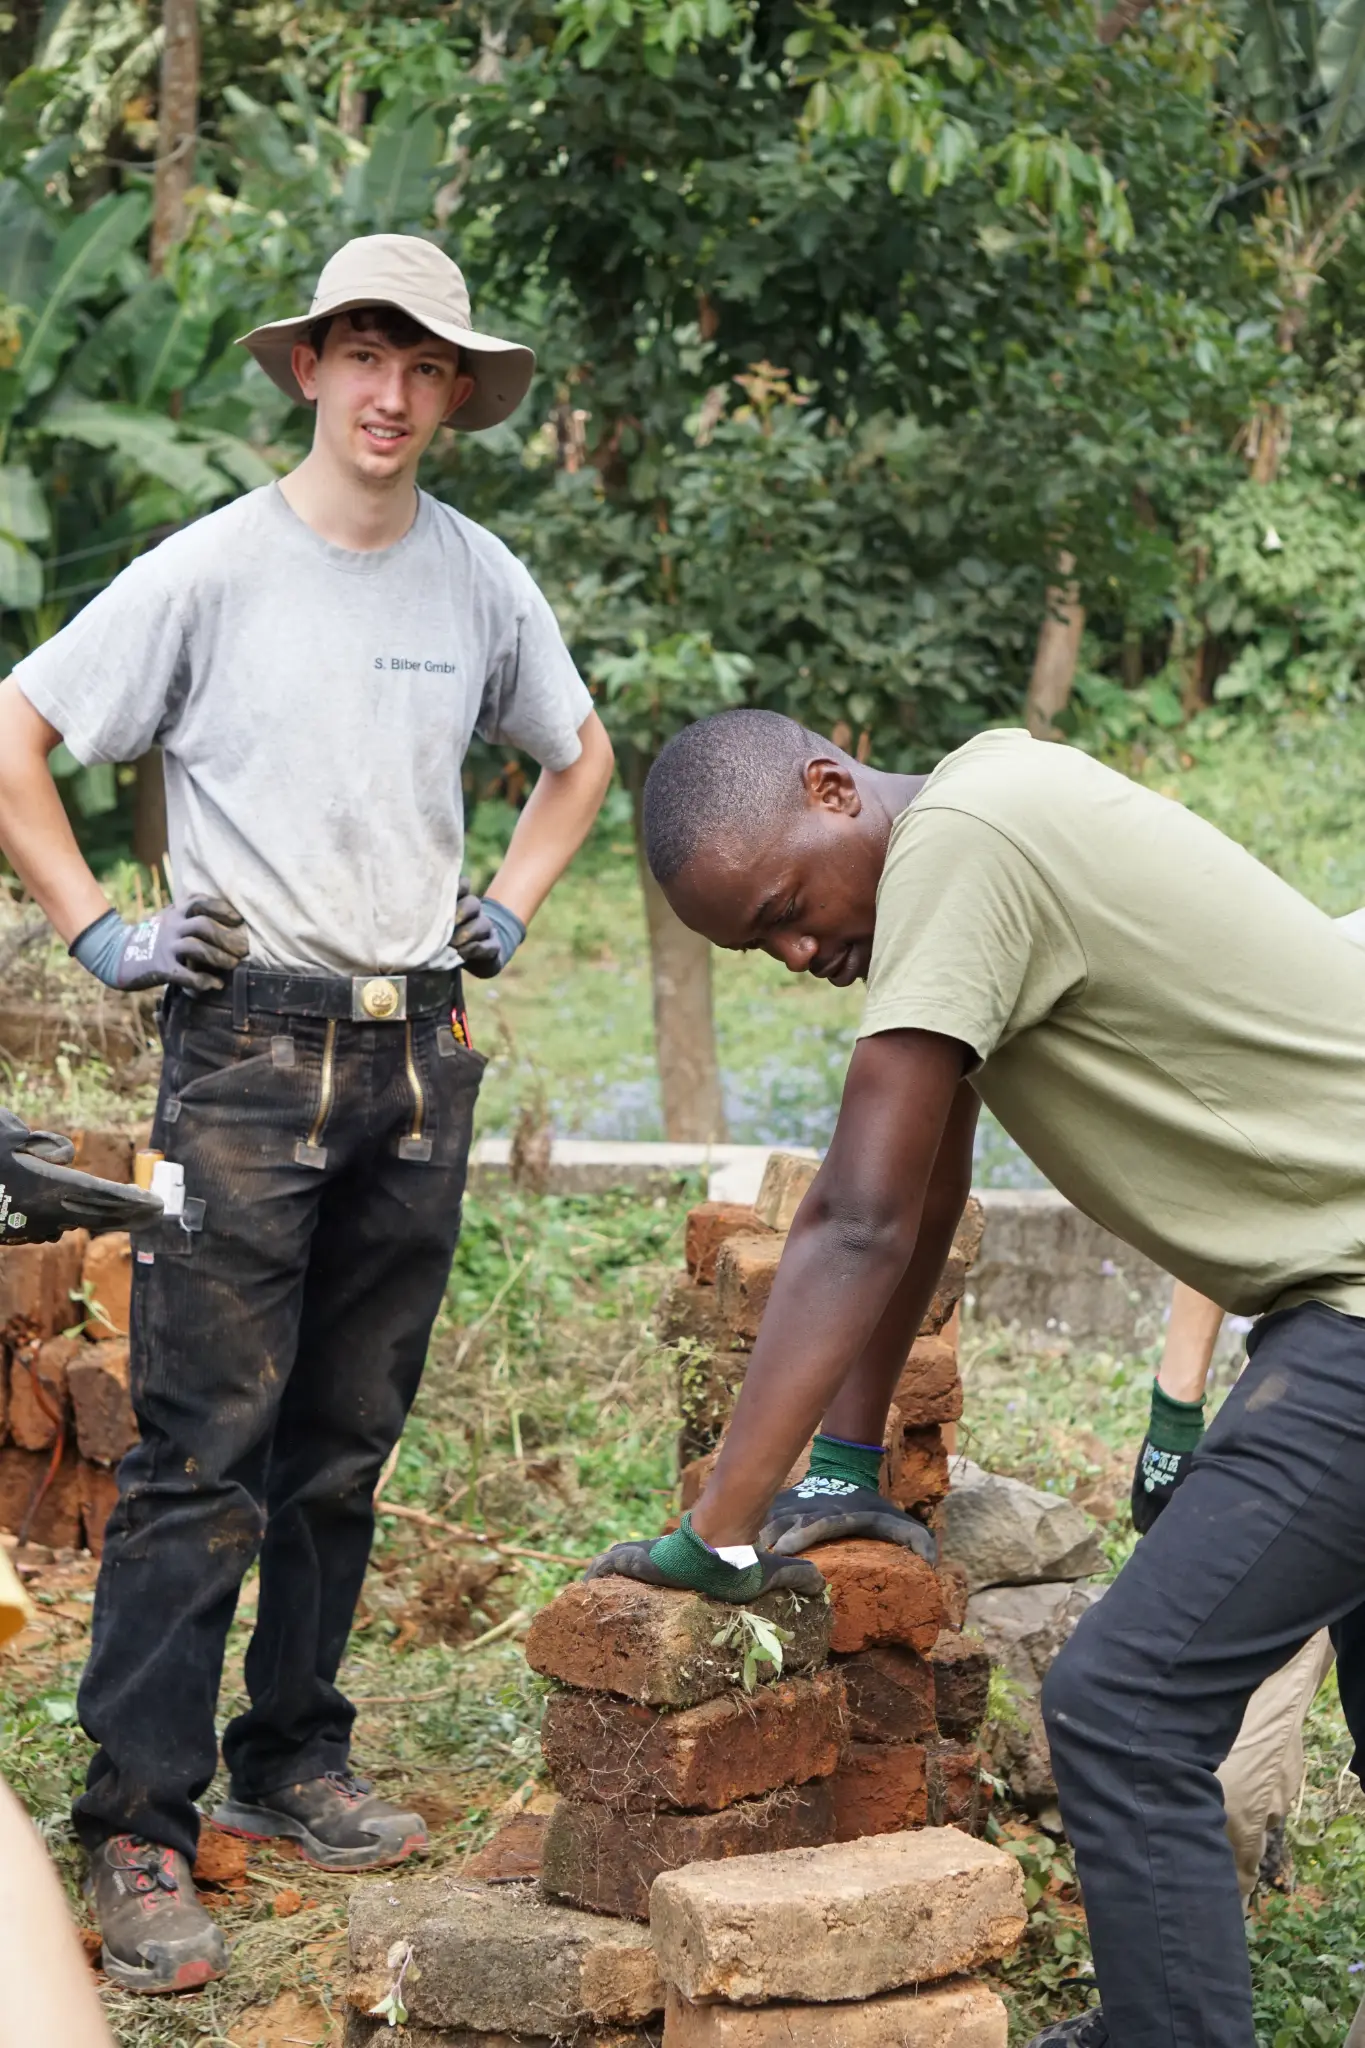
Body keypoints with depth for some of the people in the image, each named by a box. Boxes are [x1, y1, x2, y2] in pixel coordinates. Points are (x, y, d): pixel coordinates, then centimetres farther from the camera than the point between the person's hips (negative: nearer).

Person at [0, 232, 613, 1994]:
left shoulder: (481, 582, 8)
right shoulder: (215, 569, -5)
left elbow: (579, 755, 25)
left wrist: (510, 910, 13)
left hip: (420, 1054, 5)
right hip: (249, 1052, -4)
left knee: (346, 1446, 12)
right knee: (202, 1451, -7)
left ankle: (293, 1765, 25)